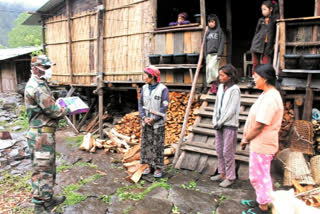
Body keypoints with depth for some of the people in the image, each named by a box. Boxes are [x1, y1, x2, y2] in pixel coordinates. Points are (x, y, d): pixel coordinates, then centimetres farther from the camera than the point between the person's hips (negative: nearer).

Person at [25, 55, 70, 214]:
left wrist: (60, 109, 4)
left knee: (48, 167, 19)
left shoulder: (38, 84, 14)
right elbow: (51, 109, -20)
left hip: (44, 134, 10)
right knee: (41, 169, -1)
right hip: (41, 135, -10)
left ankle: (48, 199, 33)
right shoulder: (38, 87, -18)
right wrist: (66, 111, -3)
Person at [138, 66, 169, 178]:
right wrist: (144, 117, -8)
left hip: (158, 123, -5)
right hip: (146, 122, 5)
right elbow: (140, 104, 6)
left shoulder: (163, 89, -10)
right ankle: (149, 166, 24)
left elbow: (164, 107, -12)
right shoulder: (144, 88, 5)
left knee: (158, 145, 1)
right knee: (146, 144, 9)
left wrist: (154, 119, -14)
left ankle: (158, 167, 15)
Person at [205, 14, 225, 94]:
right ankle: (214, 85, 11)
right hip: (209, 54, 5)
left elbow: (222, 43, -3)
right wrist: (205, 55, 8)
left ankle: (215, 83, -8)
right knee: (208, 69, 1)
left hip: (216, 53, -5)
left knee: (211, 67, -21)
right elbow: (205, 44, 15)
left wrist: (219, 54, -12)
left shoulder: (219, 31, 3)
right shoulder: (207, 32, 14)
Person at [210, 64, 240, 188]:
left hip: (229, 124, -7)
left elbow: (232, 110, -15)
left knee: (227, 152, -1)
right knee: (219, 150, 14)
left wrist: (220, 122, -11)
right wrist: (215, 121, 6)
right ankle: (222, 174, 27)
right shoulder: (221, 87, 10)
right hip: (219, 124, 8)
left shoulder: (234, 89, -11)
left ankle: (230, 177, 13)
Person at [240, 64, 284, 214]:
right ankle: (261, 201, 41)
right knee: (257, 175, 23)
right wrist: (248, 138, 11)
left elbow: (259, 125, -24)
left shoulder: (270, 98, -24)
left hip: (261, 145, -10)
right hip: (260, 144, 10)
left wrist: (246, 139, -10)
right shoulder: (268, 94, 9)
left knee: (260, 176, 7)